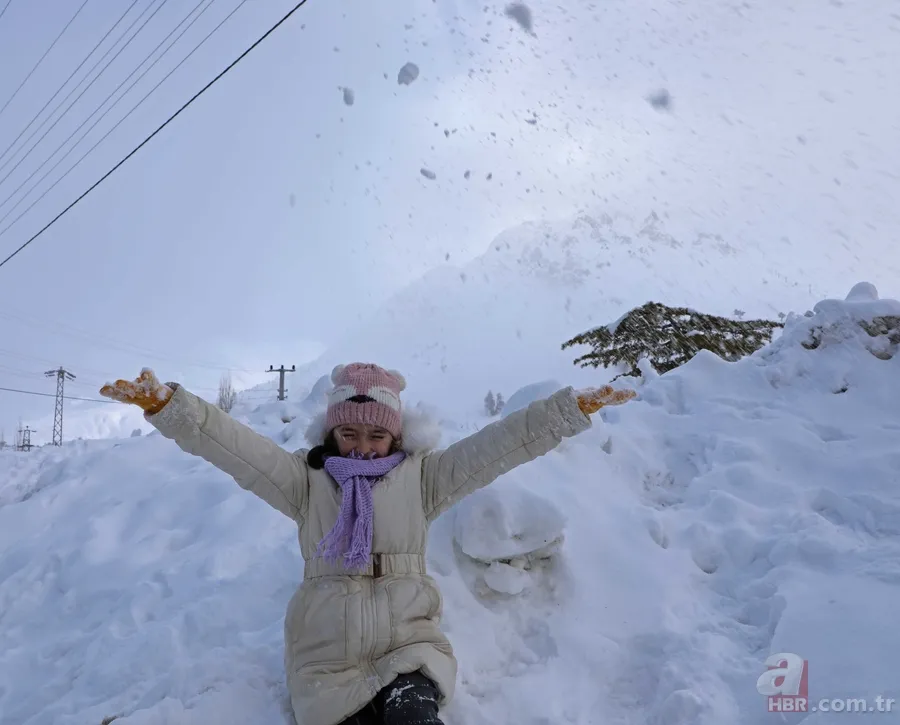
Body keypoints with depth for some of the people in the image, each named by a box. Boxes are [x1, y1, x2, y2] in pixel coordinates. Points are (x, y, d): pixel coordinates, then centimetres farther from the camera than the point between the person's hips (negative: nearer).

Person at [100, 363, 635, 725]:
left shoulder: (422, 477, 5)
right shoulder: (306, 480, 6)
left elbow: (497, 446, -3)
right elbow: (234, 445, -5)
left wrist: (571, 409, -10)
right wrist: (168, 406, -18)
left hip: (409, 649, 0)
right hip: (326, 661, 1)